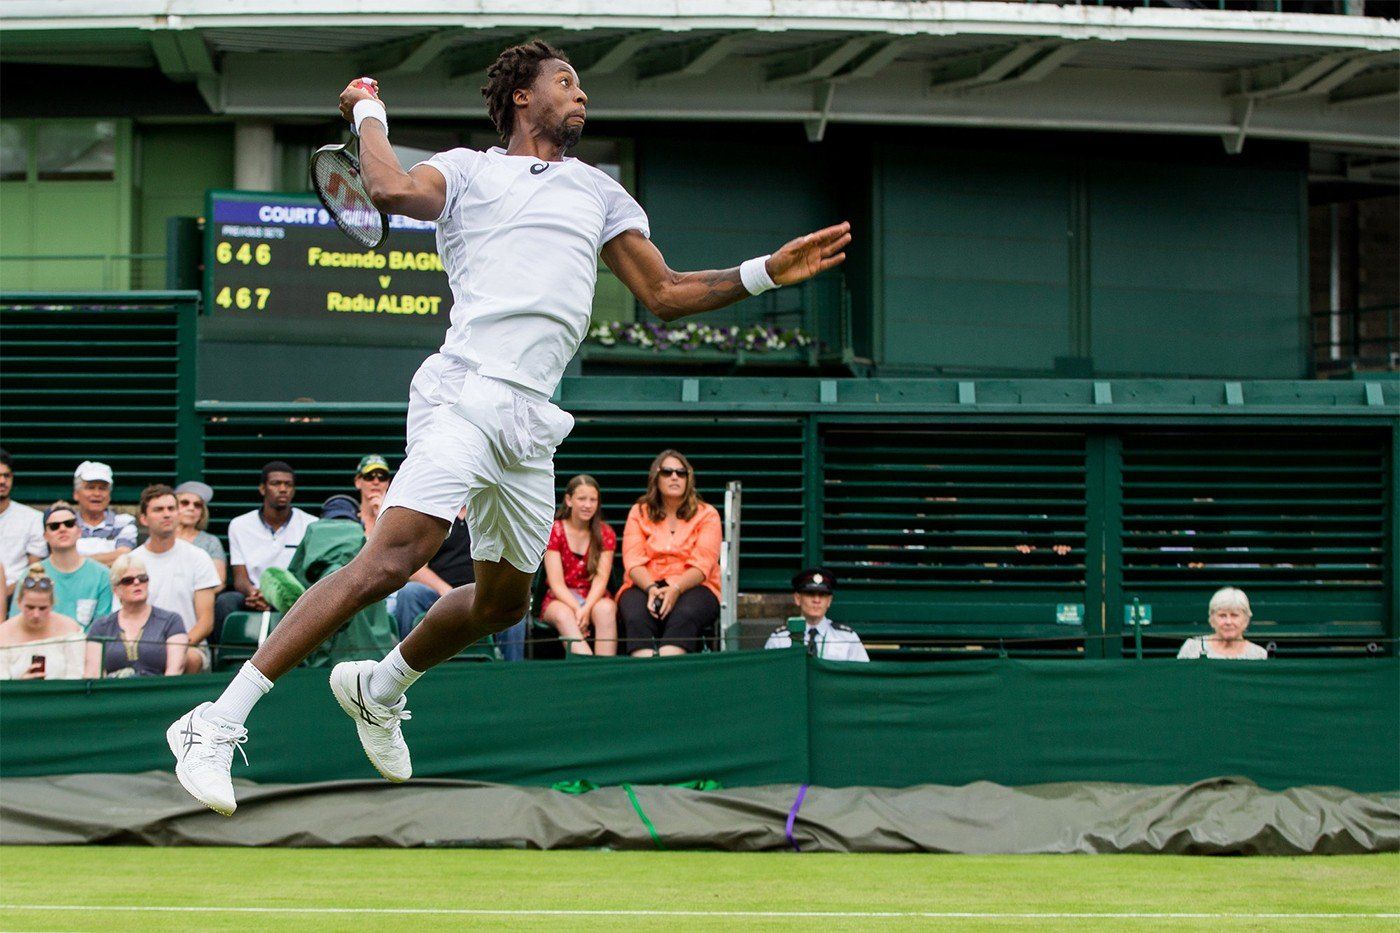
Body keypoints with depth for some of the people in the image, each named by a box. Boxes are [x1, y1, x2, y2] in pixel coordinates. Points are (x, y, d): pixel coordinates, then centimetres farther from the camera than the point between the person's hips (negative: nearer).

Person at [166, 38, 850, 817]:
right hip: (467, 393, -7)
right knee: (392, 561, -23)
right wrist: (369, 113, 5)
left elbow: (664, 294, 24)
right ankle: (218, 724, -24)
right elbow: (396, 191, -11)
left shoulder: (600, 191, 26)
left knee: (503, 600, 14)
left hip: (532, 423, 7)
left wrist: (767, 273, 16)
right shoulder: (468, 170, 10)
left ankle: (379, 690, 42)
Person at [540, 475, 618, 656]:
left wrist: (586, 608, -26)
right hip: (560, 599, -1)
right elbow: (556, 583, -9)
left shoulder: (605, 534, 5)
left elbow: (601, 578, -7)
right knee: (563, 614, -36)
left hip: (594, 598, 1)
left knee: (606, 609, -34)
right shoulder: (554, 532, -1)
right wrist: (577, 609, -26)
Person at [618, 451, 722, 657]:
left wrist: (676, 589, -22)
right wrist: (651, 589, -19)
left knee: (684, 615, -37)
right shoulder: (639, 512, 14)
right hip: (644, 585, 1)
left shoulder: (706, 514, 9)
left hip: (692, 586, -1)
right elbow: (633, 560, 2)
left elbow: (703, 564, -4)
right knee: (636, 616, -34)